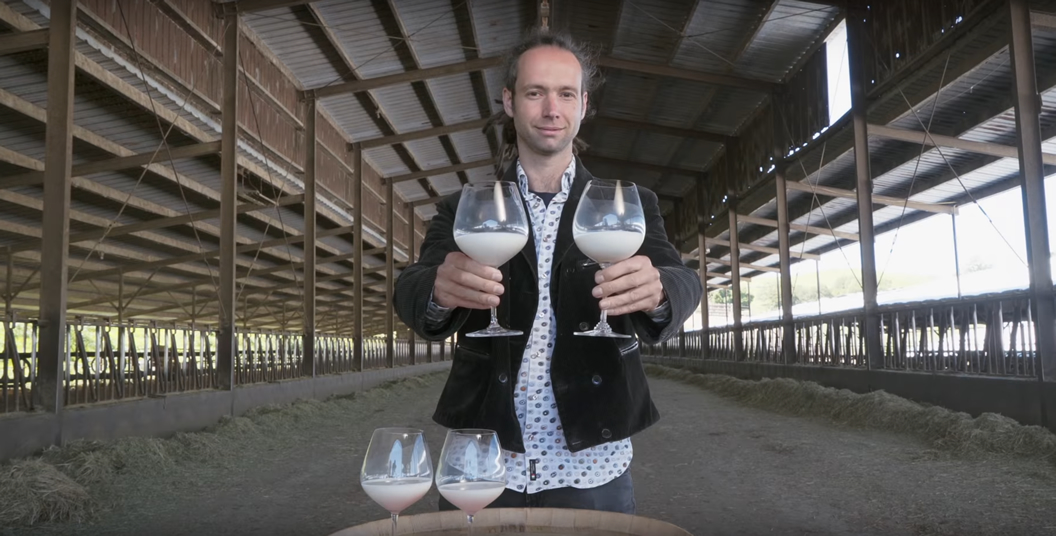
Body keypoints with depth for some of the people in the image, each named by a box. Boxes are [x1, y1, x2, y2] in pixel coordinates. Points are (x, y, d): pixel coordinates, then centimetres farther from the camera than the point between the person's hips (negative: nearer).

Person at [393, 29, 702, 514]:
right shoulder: (465, 211, 3)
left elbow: (683, 284, -11)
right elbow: (410, 292, -11)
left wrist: (657, 291, -36)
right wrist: (439, 289, -35)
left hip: (590, 468, 0)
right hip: (481, 463, 1)